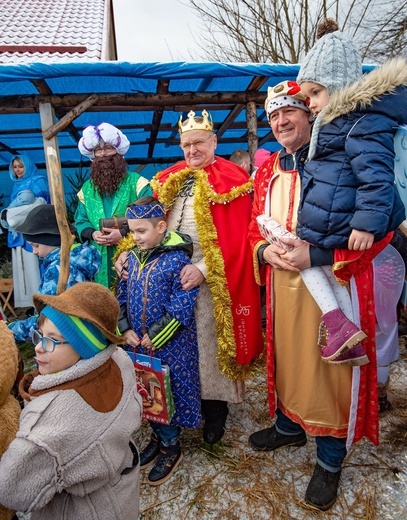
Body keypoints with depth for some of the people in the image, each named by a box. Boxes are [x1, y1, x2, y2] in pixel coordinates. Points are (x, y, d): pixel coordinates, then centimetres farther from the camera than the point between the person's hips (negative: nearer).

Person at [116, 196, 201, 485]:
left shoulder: (177, 259, -17)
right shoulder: (133, 257, 4)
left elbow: (182, 307, -20)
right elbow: (122, 295, 9)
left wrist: (156, 336, -17)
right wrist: (125, 328, -4)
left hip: (170, 343, -6)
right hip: (138, 342, 6)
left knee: (171, 392, 8)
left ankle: (171, 447, 30)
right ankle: (158, 436, 41)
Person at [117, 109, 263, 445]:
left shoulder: (230, 180, -2)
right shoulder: (169, 179, 15)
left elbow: (235, 238, -11)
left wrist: (204, 269, -22)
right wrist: (128, 252, -2)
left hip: (210, 279, -4)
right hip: (169, 273, 5)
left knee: (209, 340, 4)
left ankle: (215, 409, 24)